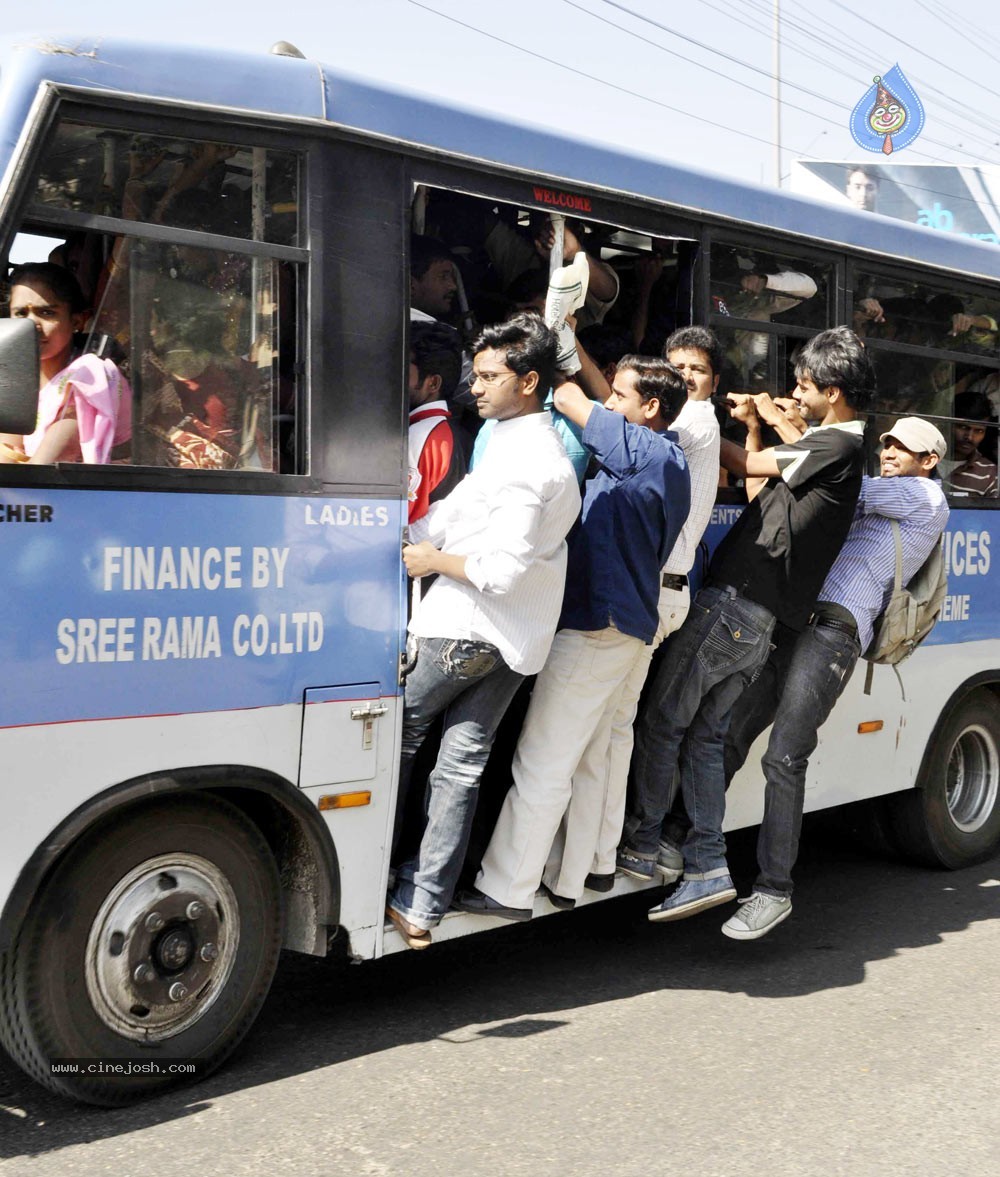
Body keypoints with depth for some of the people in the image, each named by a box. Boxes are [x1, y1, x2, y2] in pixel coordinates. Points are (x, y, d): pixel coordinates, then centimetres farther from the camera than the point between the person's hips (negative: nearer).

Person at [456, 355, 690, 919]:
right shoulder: (663, 460, 17)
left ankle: (507, 889, -4)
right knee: (587, 760, 14)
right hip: (618, 624, 11)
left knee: (541, 764, -8)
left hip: (597, 628, -11)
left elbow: (571, 401, -13)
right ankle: (568, 880, 22)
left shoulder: (651, 454, -13)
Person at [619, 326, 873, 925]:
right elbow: (761, 495, 23)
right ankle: (708, 865, 10)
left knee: (661, 722, 1)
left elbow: (753, 466, -7)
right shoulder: (841, 446, 19)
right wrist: (757, 423, 21)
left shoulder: (839, 444, -10)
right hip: (764, 621, 9)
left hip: (734, 605, -9)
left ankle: (641, 842, 12)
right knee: (705, 736, 10)